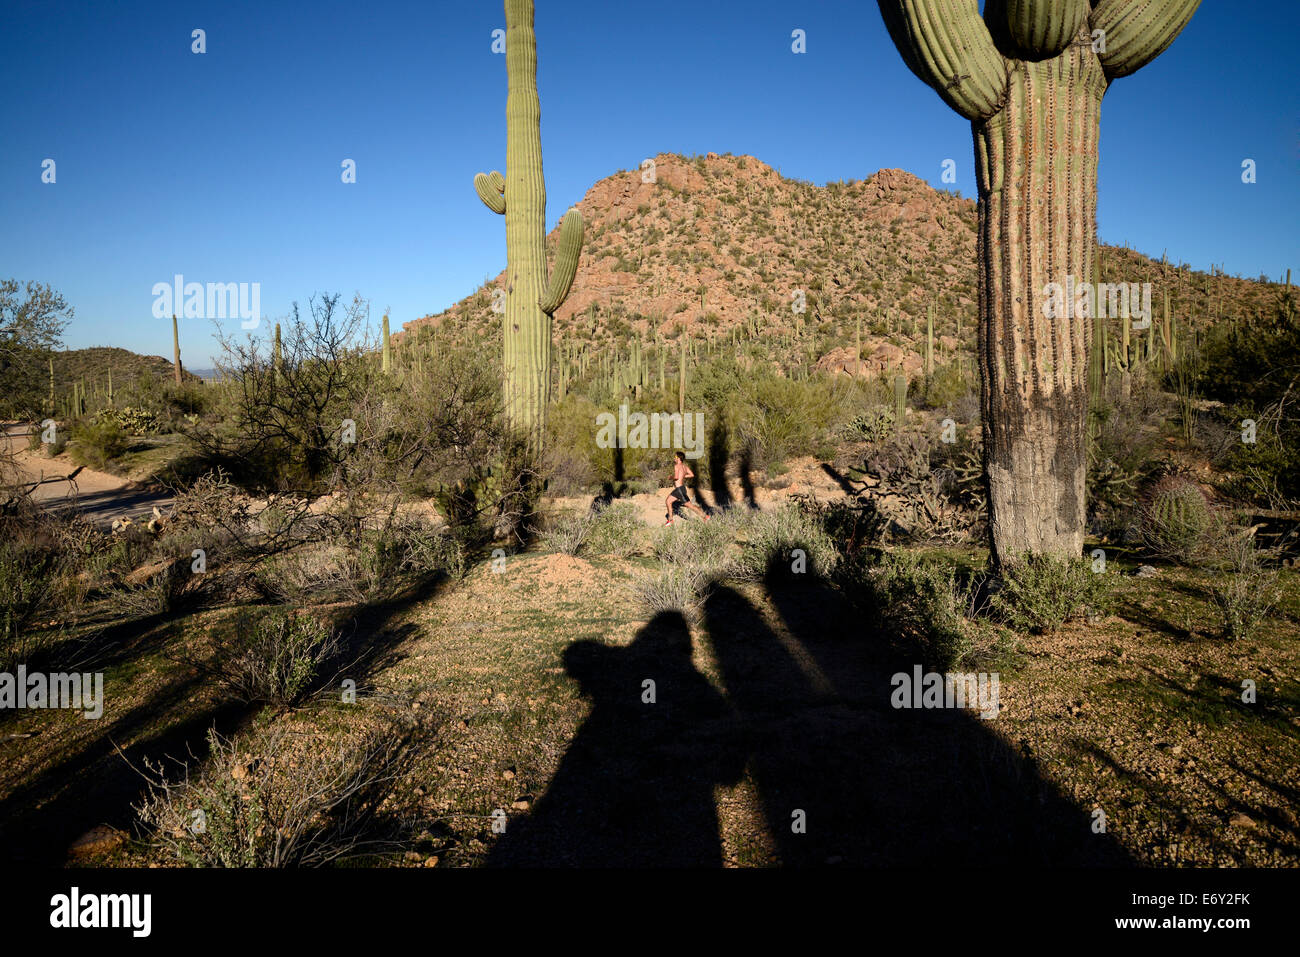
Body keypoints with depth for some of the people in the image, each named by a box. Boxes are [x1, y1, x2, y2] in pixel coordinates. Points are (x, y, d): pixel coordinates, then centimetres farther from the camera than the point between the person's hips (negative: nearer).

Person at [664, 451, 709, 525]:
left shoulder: (676, 466, -15)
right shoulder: (685, 466, 9)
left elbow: (676, 477, -28)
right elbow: (692, 475, 9)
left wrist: (671, 477, -7)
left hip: (679, 489, -9)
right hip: (678, 489, 9)